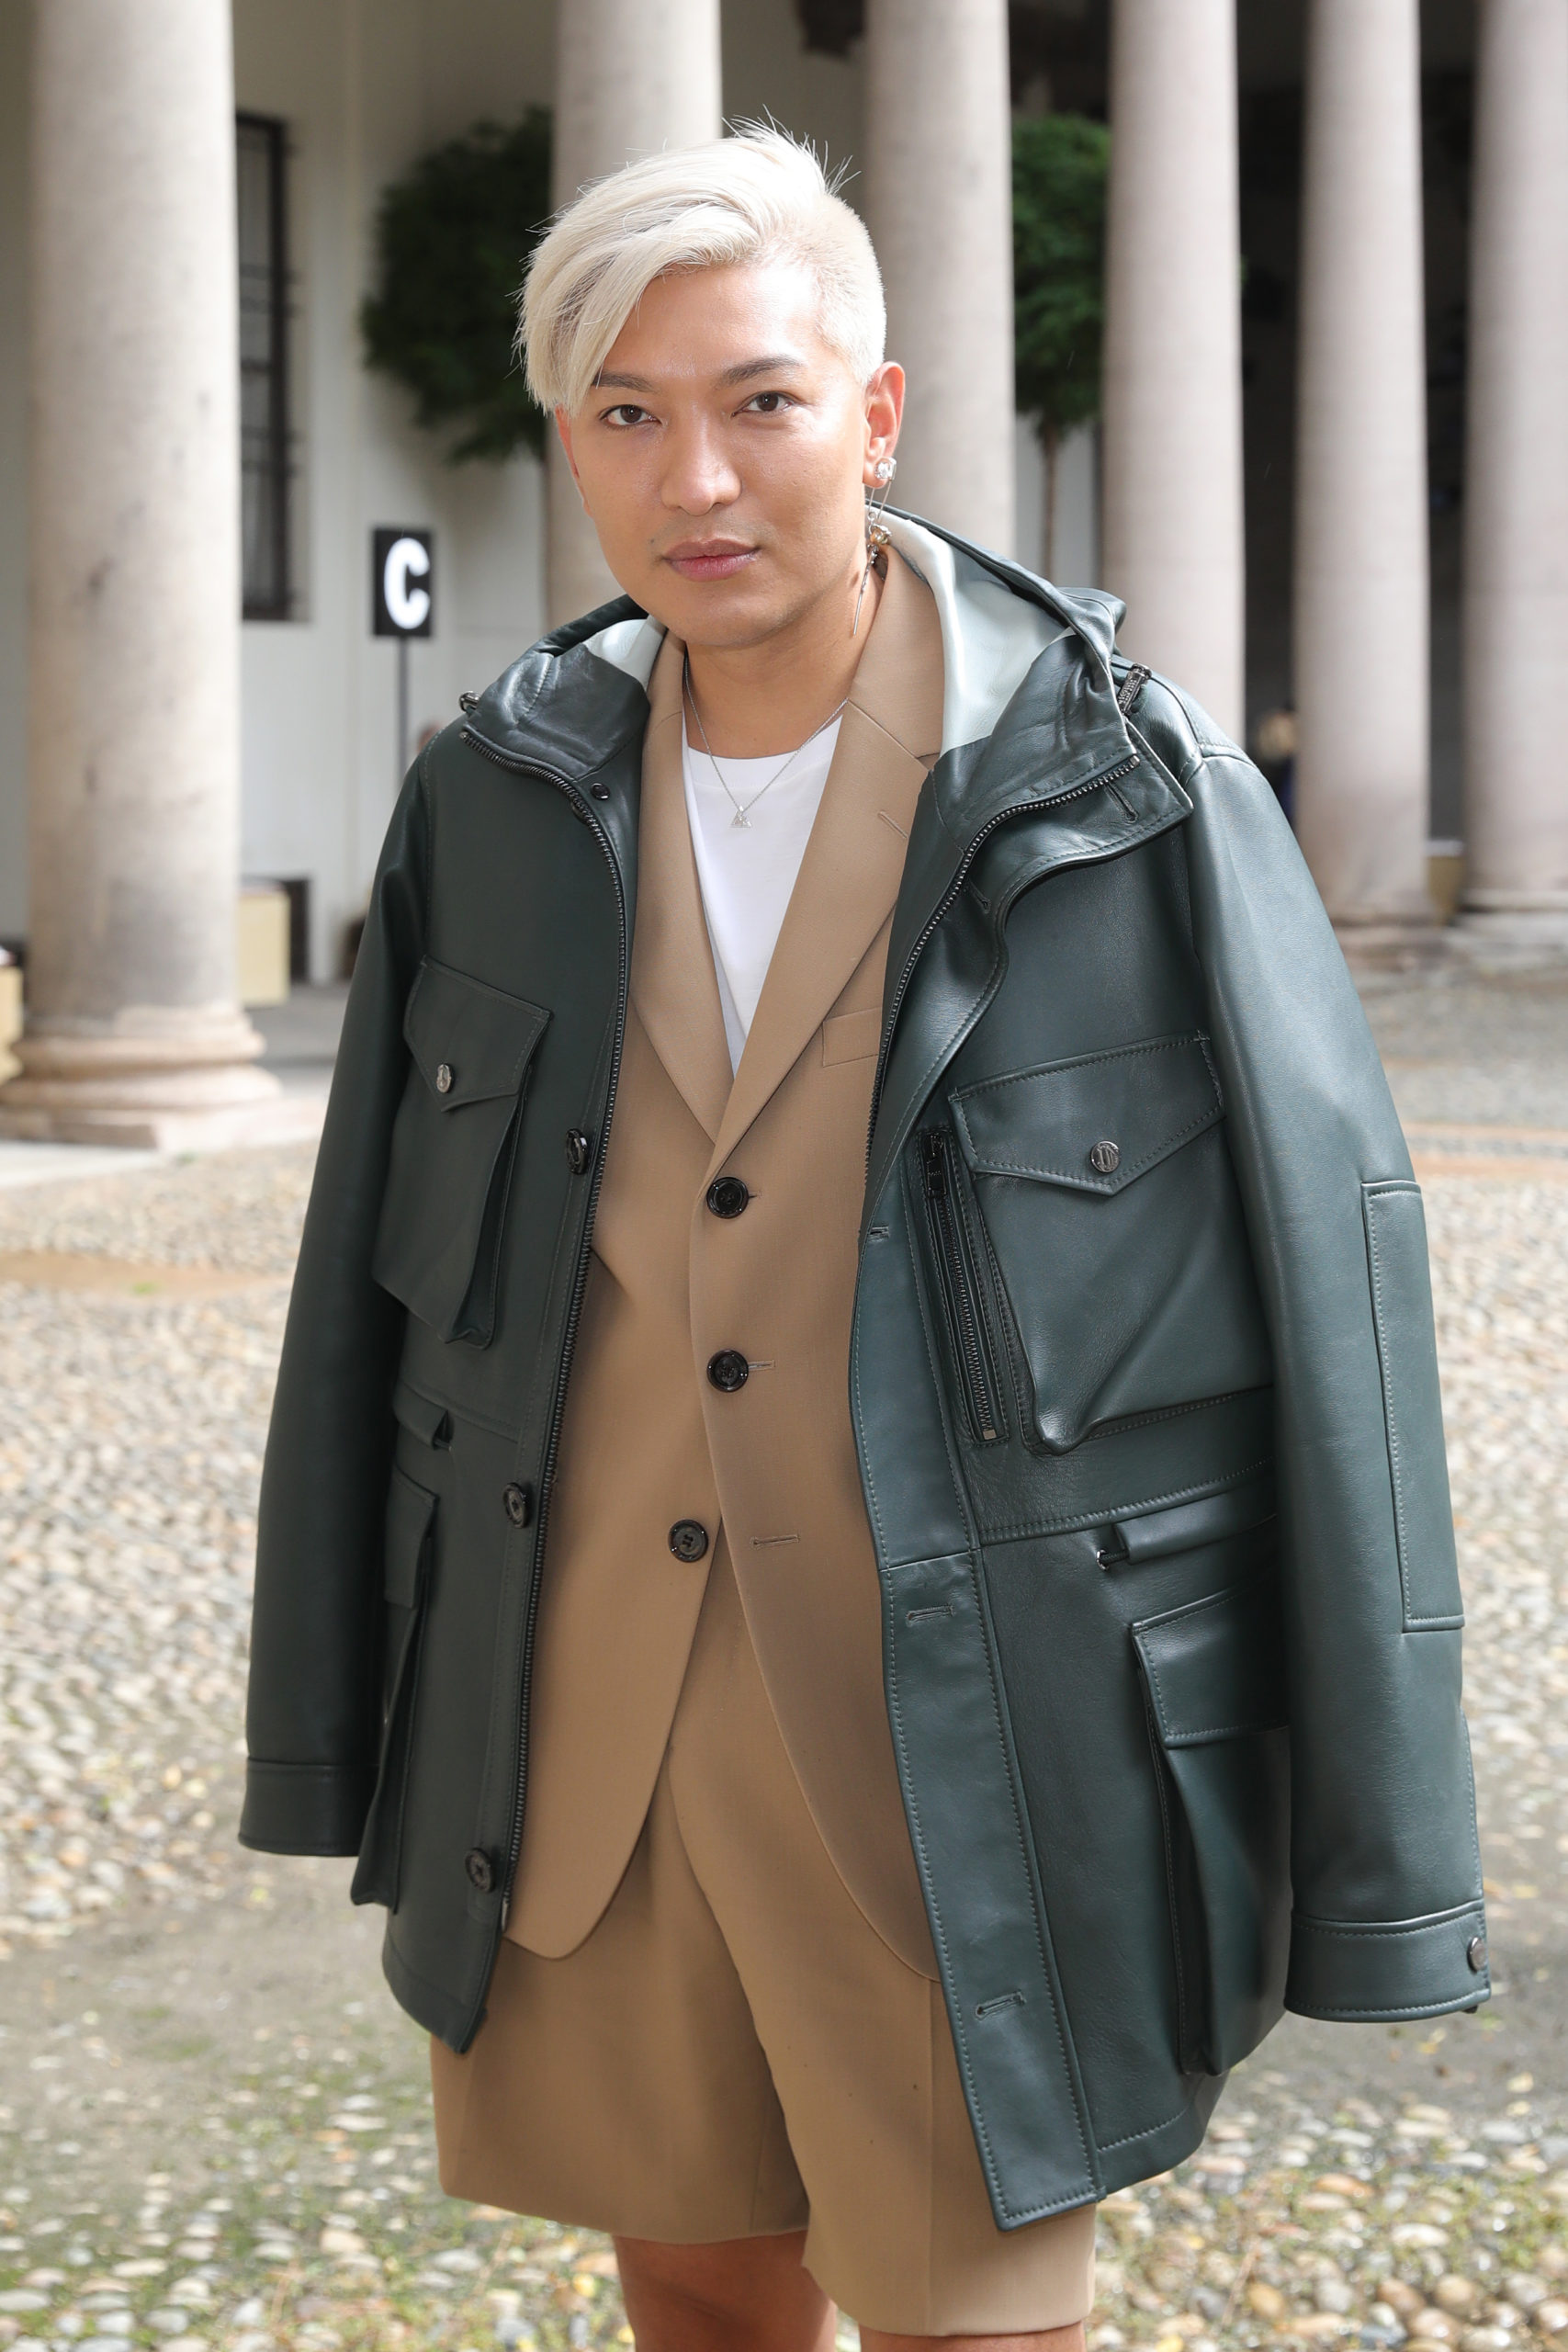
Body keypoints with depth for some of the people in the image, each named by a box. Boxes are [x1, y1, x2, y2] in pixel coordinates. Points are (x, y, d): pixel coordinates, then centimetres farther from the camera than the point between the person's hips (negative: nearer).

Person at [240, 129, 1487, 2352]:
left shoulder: (1139, 794, -10)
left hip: (969, 1747, -4)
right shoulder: (503, 808, 2)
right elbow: (378, 1293, 7)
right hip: (586, 1732, 4)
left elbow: (1332, 1308, -9)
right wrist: (341, 1740, 8)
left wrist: (1376, 1858, -9)